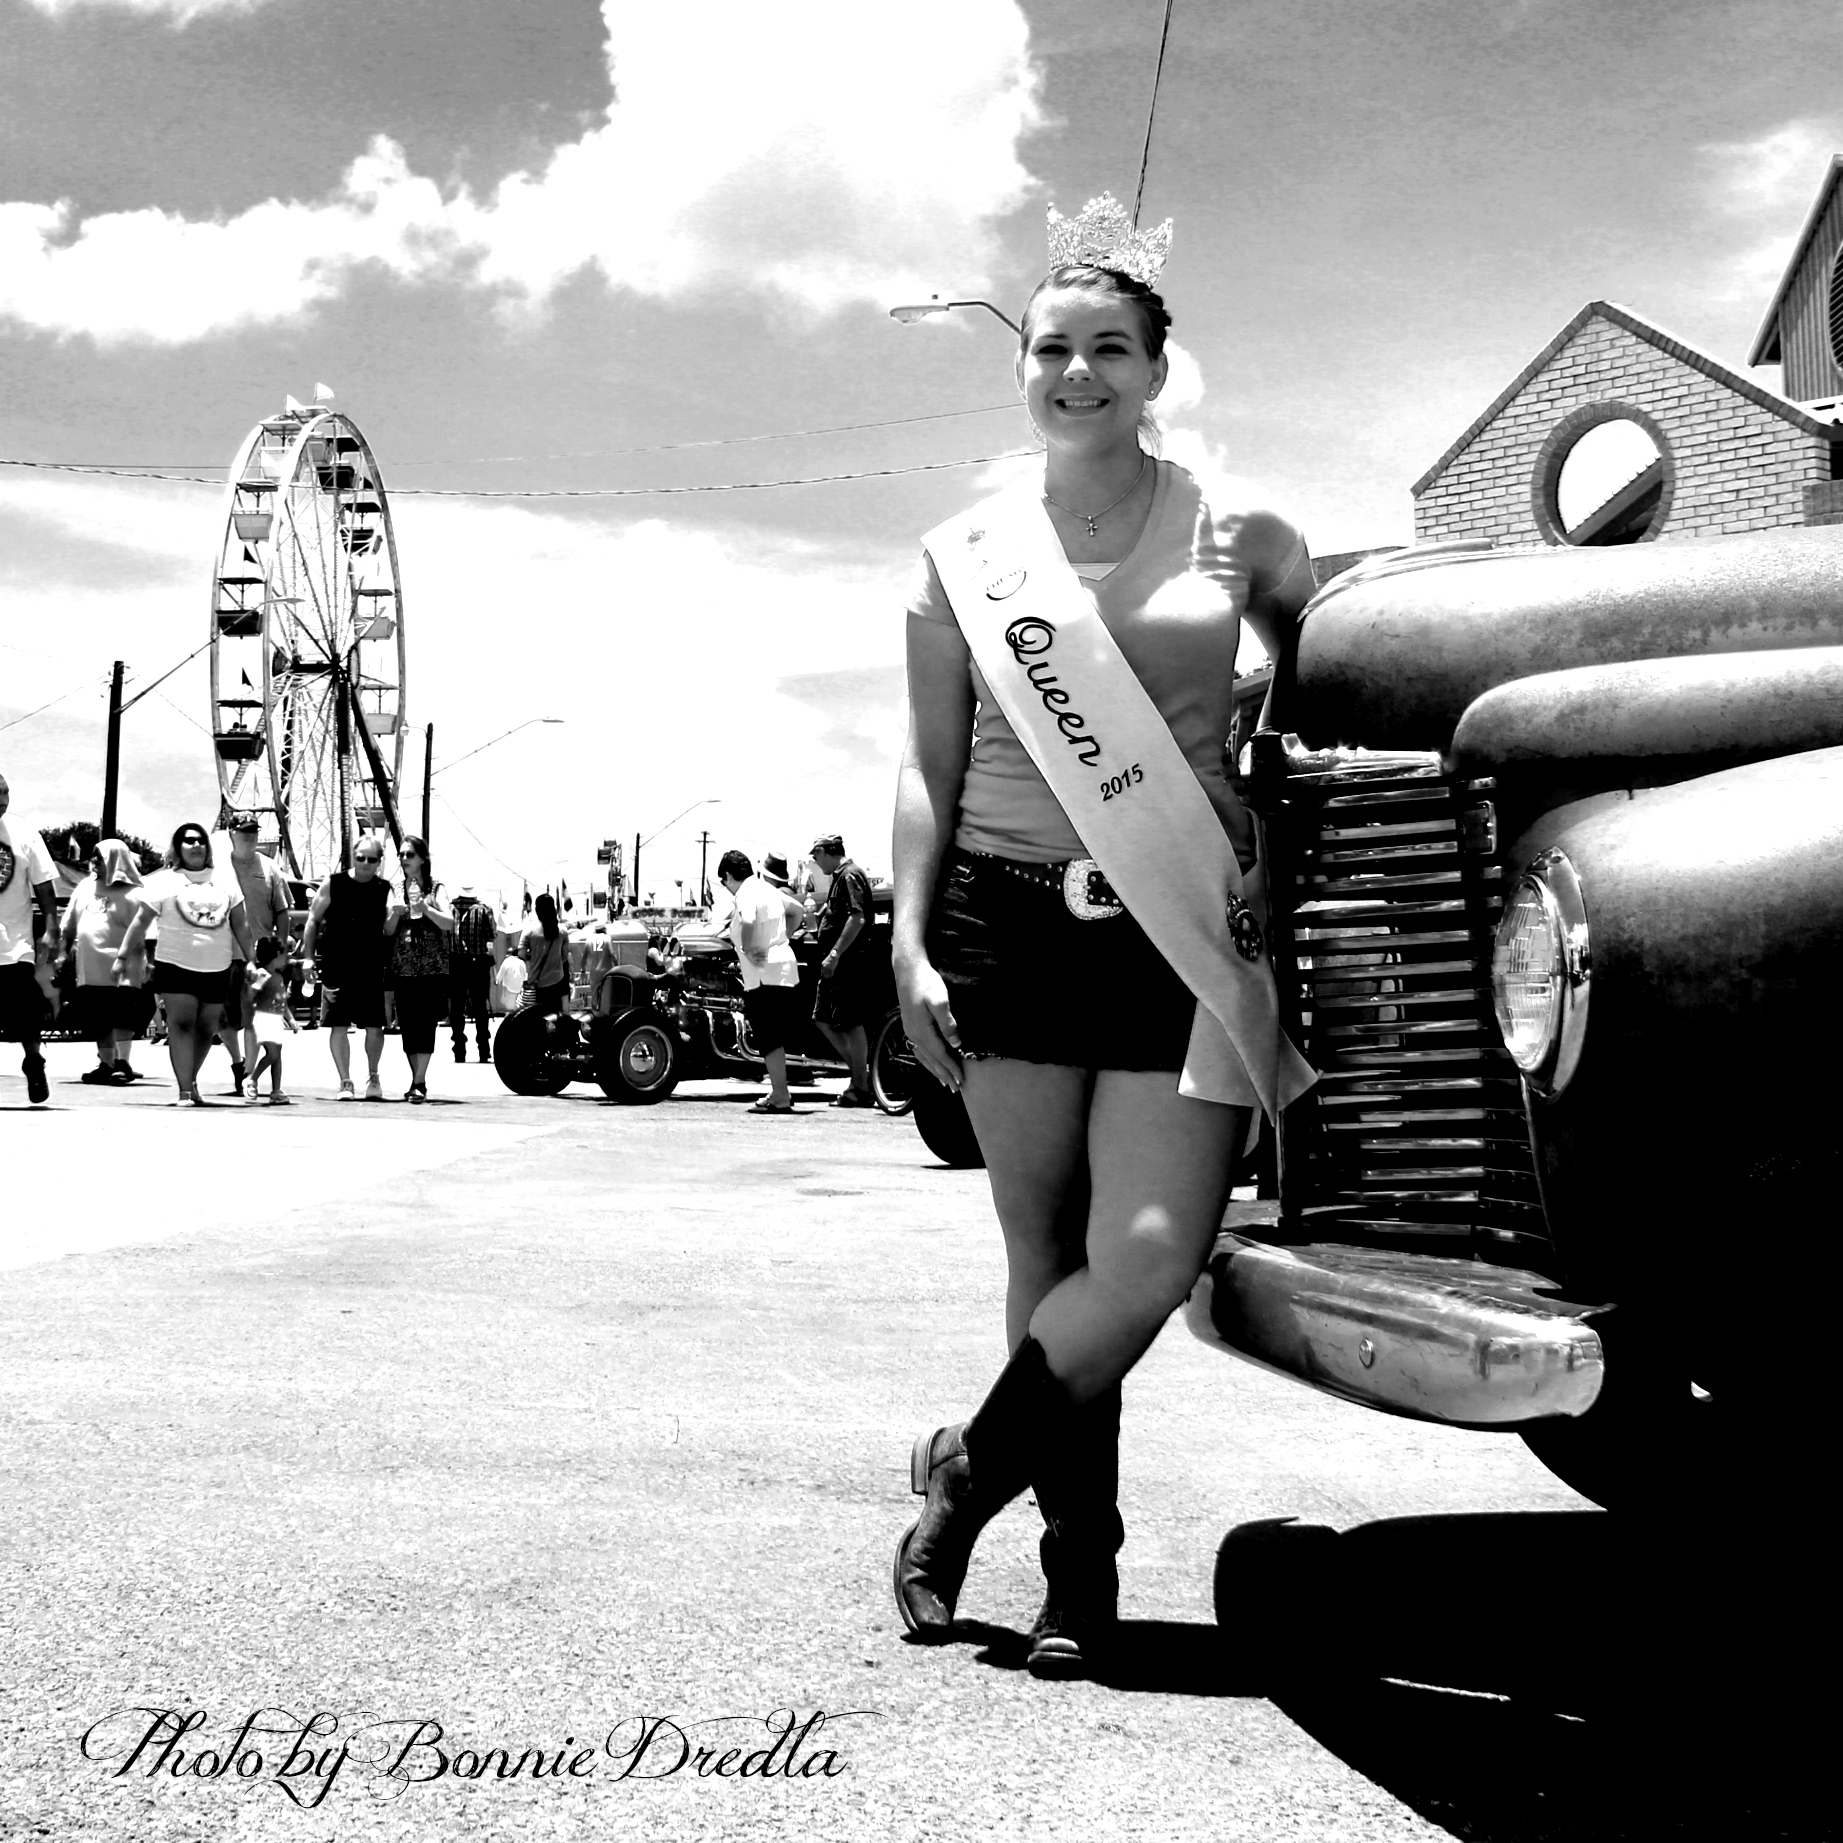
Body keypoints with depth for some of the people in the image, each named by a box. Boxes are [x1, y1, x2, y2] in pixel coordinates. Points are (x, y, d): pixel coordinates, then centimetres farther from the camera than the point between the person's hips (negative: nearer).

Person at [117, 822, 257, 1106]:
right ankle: (185, 1091, -11)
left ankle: (191, 1080, 27)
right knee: (181, 1024, -11)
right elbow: (141, 921, 1)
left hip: (217, 968, 4)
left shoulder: (224, 878, 11)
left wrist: (250, 960, 10)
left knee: (206, 1028, 8)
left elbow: (239, 924, 13)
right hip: (176, 965, -3)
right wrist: (123, 956, -4)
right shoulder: (164, 881, 1)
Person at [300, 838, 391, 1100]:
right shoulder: (333, 884, 1)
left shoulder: (384, 890, 5)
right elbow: (313, 920, 4)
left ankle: (372, 1076, 24)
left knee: (374, 1026, 3)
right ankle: (345, 1082, 7)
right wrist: (308, 957, 0)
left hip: (372, 970, 1)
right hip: (337, 968, -1)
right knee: (338, 1026, -1)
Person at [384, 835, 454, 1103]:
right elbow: (388, 931, 9)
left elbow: (450, 924, -9)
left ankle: (420, 1083, -12)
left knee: (425, 1023, -11)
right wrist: (395, 913, -11)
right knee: (407, 1025, 4)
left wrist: (425, 908, -23)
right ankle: (416, 1081, 14)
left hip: (431, 969, -4)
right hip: (403, 969, 4)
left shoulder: (435, 888, 1)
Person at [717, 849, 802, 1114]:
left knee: (769, 1039, -4)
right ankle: (779, 1090, 23)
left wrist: (747, 951, -20)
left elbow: (748, 923, -33)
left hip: (764, 974, -9)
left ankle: (780, 1097, -3)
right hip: (786, 969, 9)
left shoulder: (745, 894, -12)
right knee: (776, 1038, 17)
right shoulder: (766, 888, 16)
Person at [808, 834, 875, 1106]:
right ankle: (861, 1070, 17)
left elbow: (857, 919, -23)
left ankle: (861, 1089, 0)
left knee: (851, 1024, -6)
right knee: (823, 1019, 13)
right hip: (837, 964, 11)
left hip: (847, 962, -11)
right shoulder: (838, 877, 18)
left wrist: (834, 954, -25)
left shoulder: (850, 876, -13)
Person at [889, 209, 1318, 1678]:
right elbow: (930, 771, 8)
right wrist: (910, 945, 0)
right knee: (1049, 1256, 4)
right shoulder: (968, 555, 9)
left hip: (1185, 936, 0)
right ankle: (1079, 1569, 16)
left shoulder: (1235, 535, 7)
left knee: (1152, 1255, -11)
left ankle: (971, 1468, 12)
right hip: (1011, 922, 1)